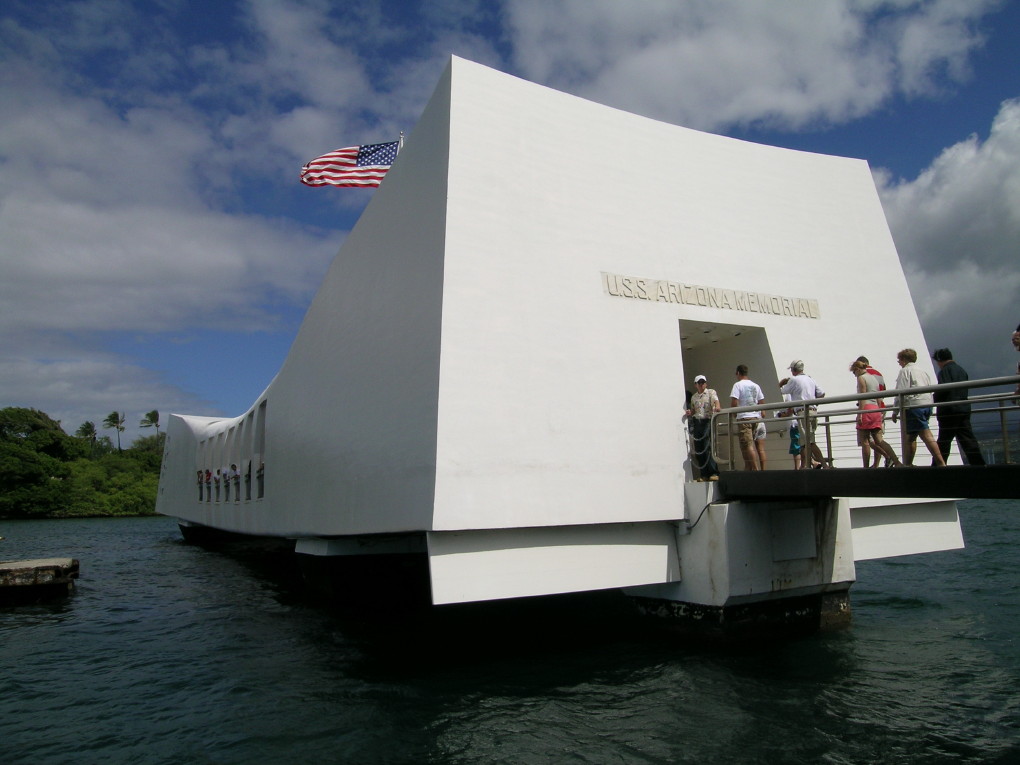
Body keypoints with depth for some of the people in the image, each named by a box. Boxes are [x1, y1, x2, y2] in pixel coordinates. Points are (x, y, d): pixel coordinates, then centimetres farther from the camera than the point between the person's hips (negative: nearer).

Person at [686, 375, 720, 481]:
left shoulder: (711, 392, 5)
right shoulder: (693, 397, 19)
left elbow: (715, 400, -14)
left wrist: (717, 407, -36)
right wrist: (689, 413, 4)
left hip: (708, 421, -5)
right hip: (697, 423, 5)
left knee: (708, 447, -14)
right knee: (698, 450, 3)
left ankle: (714, 473, -9)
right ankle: (704, 474, 10)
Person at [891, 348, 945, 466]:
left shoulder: (905, 371, -1)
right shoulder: (923, 372, 23)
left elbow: (902, 392, -9)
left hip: (914, 405, -8)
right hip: (928, 404, 8)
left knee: (926, 435, -9)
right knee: (910, 436, 9)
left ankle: (941, 463, -12)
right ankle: (907, 464, 8)